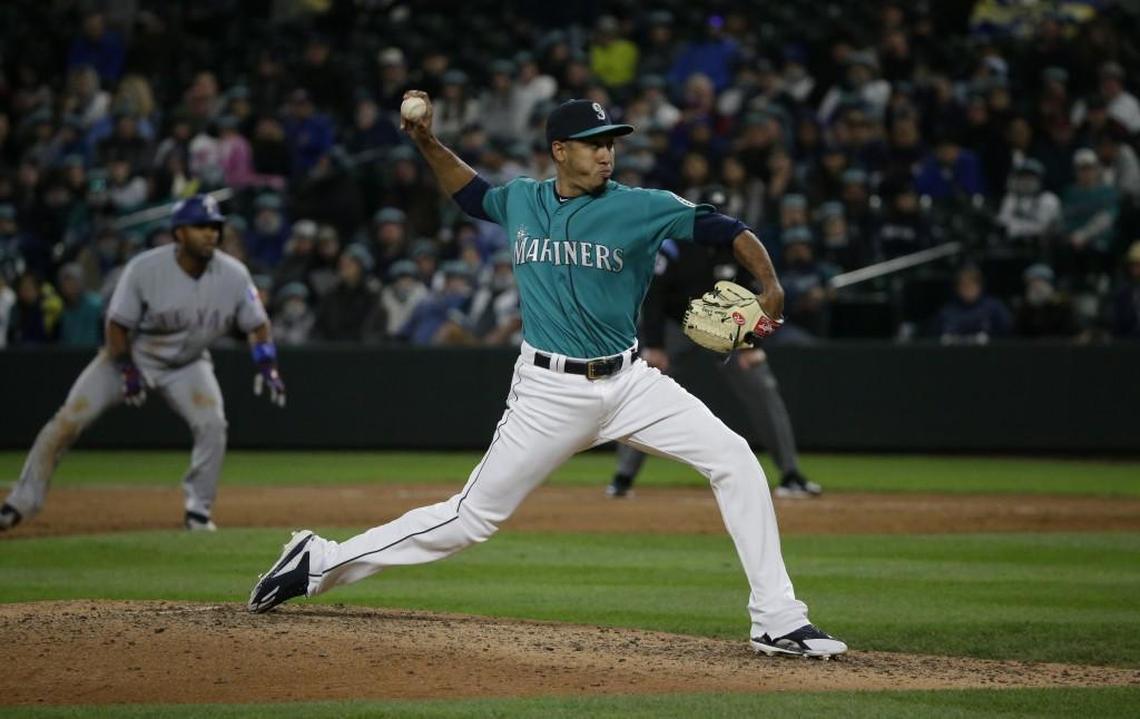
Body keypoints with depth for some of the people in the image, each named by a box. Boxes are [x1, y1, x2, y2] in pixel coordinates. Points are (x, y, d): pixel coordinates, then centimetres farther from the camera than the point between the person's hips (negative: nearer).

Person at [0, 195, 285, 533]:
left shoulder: (233, 275, -17)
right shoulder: (145, 268, -25)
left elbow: (257, 324, -4)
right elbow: (117, 324, -14)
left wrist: (267, 365, -17)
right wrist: (126, 369, -21)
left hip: (187, 365, 2)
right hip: (131, 356, -2)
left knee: (212, 423, -24)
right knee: (68, 422, -10)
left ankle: (198, 511, -5)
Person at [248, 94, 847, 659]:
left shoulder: (641, 208, -6)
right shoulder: (520, 200, 4)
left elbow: (727, 230, -9)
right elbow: (470, 193, 26)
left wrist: (770, 287, -25)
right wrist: (427, 143, 13)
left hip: (629, 381, 1)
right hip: (549, 393, -1)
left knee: (734, 460, -16)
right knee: (473, 516, -1)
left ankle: (778, 622, -11)